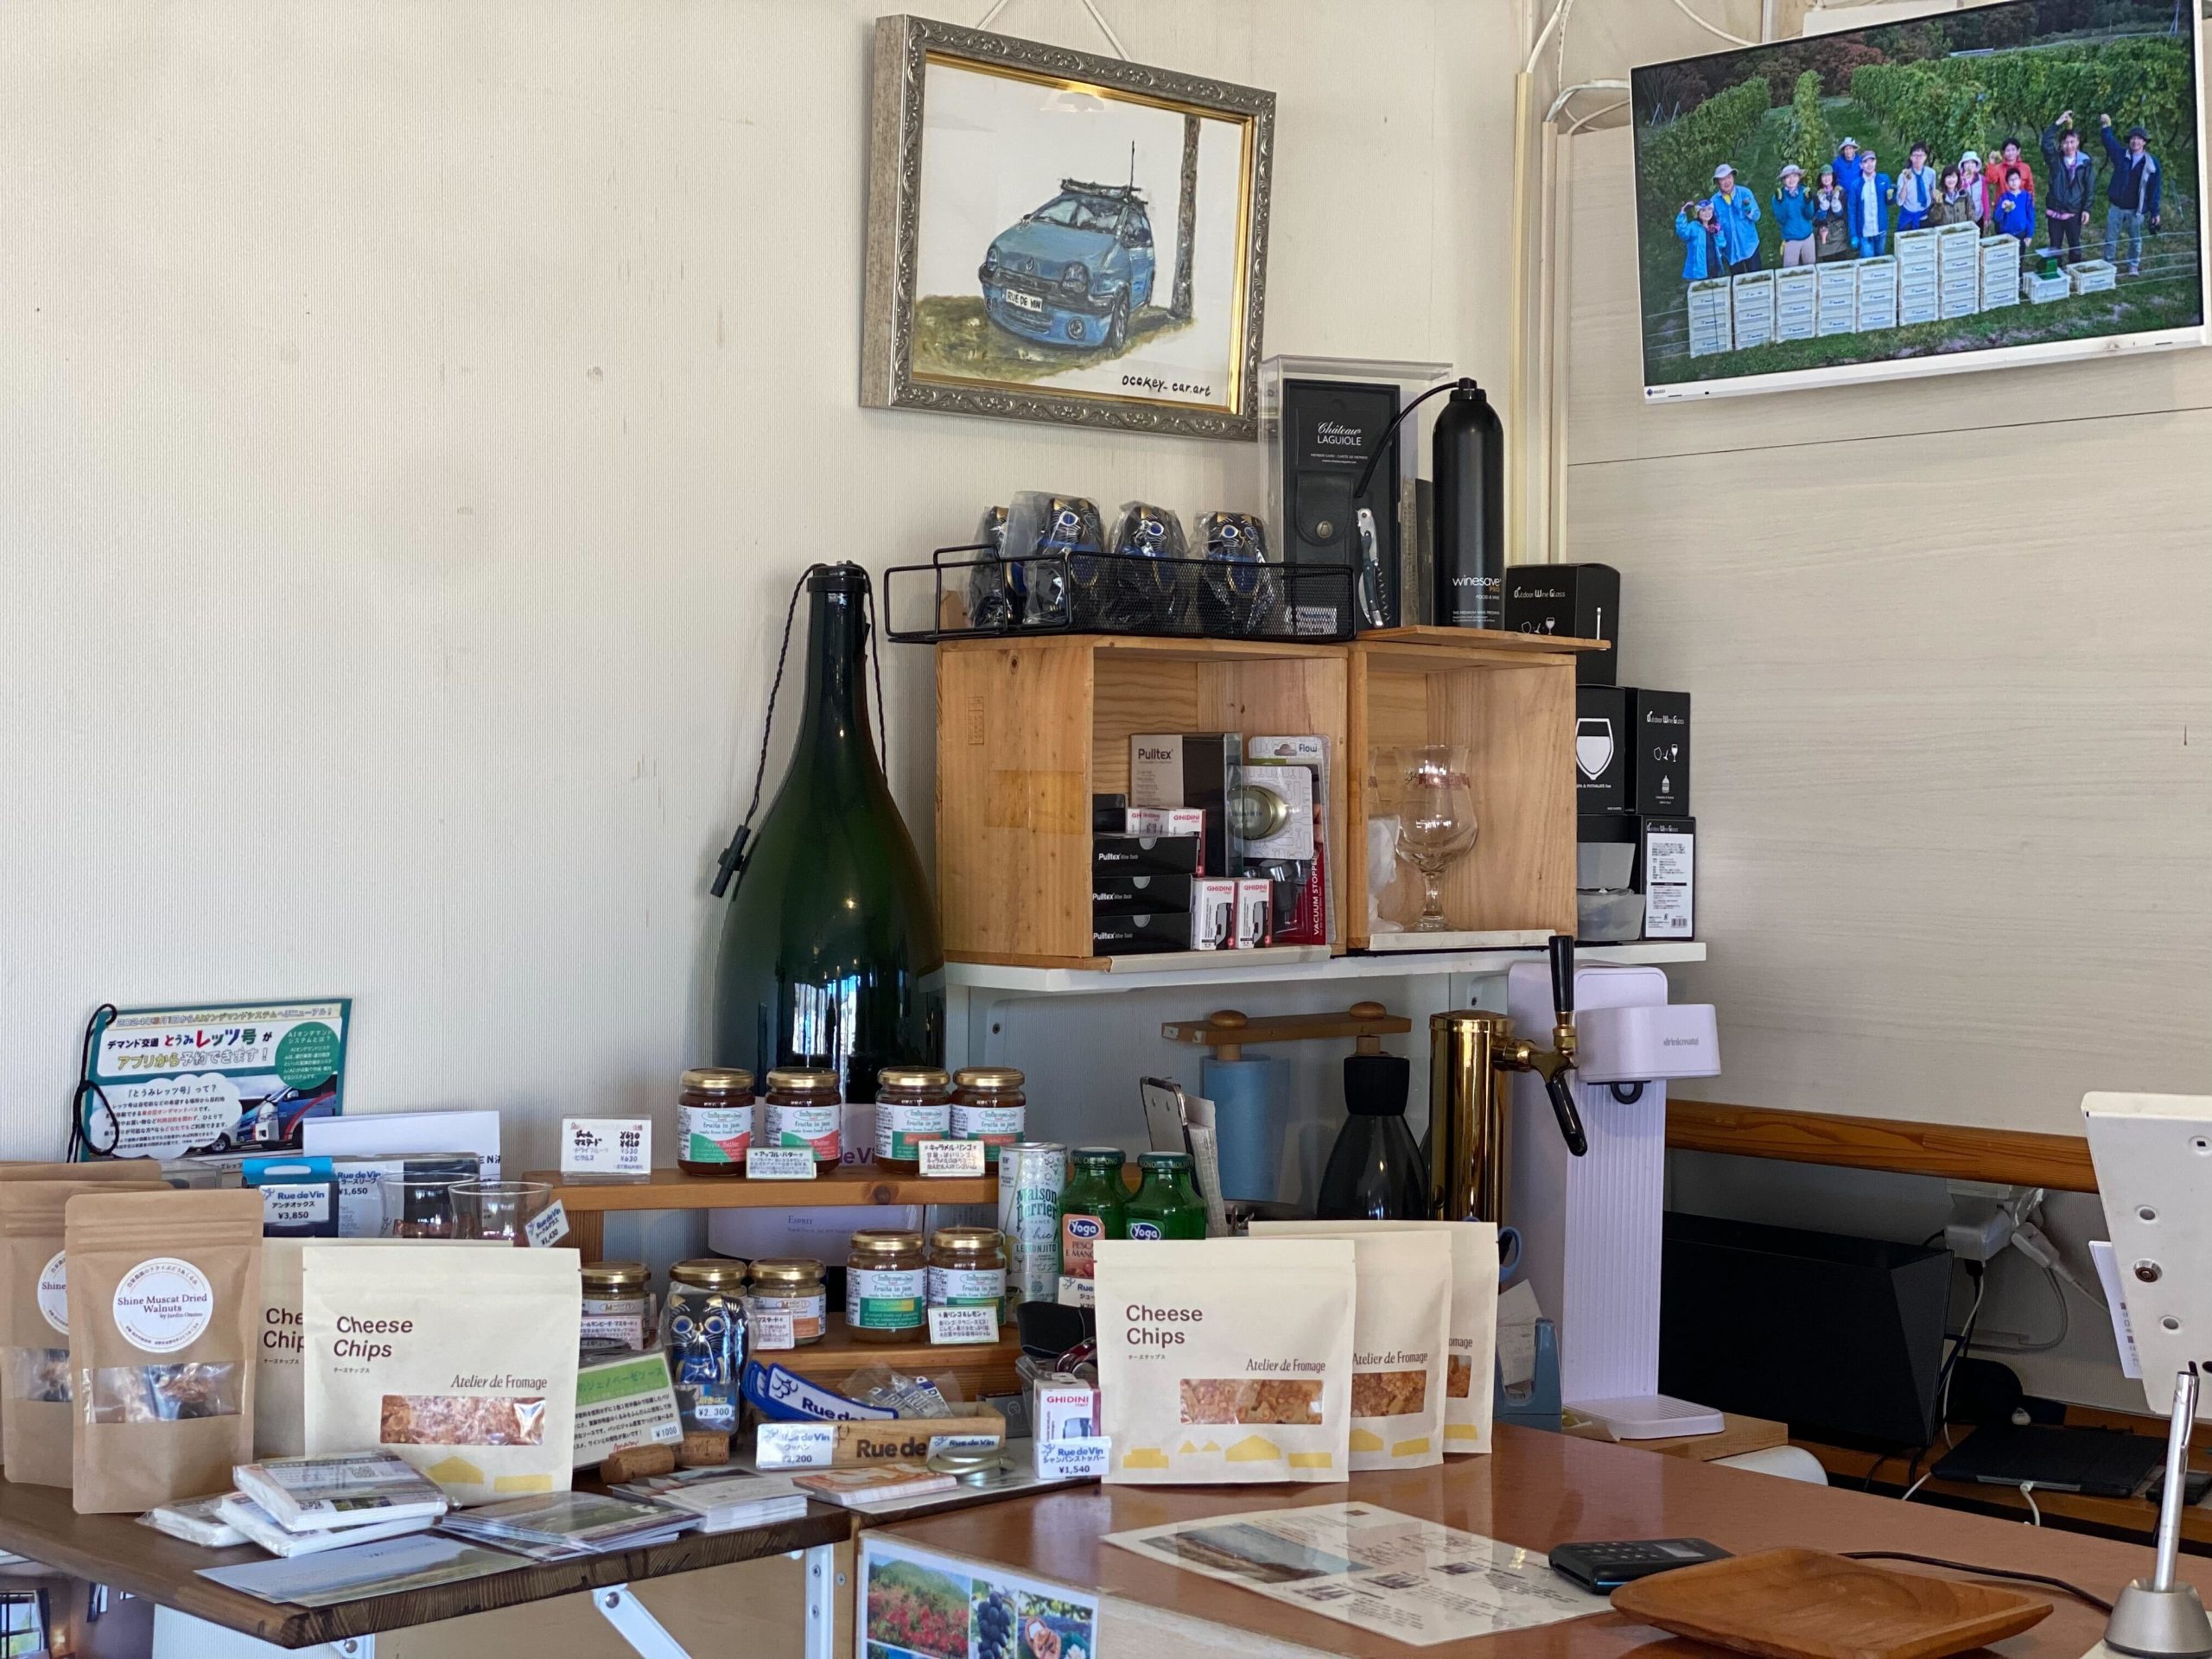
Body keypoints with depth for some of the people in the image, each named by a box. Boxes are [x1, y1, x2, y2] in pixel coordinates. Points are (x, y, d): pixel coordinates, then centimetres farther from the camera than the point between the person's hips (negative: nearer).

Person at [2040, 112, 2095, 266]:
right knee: (2055, 247, 9)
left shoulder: (2085, 163, -4)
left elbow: (2089, 188, -1)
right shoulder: (2055, 159, -3)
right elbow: (2046, 143, -22)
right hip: (2054, 211, 1)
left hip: (2074, 212, -1)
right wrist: (2057, 123, -26)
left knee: (2075, 247, 11)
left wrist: (2086, 209, -5)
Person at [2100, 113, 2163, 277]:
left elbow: (2154, 189, -2)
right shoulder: (2121, 155, -1)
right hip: (2116, 207, 1)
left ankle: (2134, 267, 26)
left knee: (2135, 240, 12)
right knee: (2111, 239, 6)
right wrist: (2106, 127, -31)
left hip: (2136, 210, -1)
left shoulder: (2152, 163, -4)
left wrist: (2155, 212, -1)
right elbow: (2110, 142, -15)